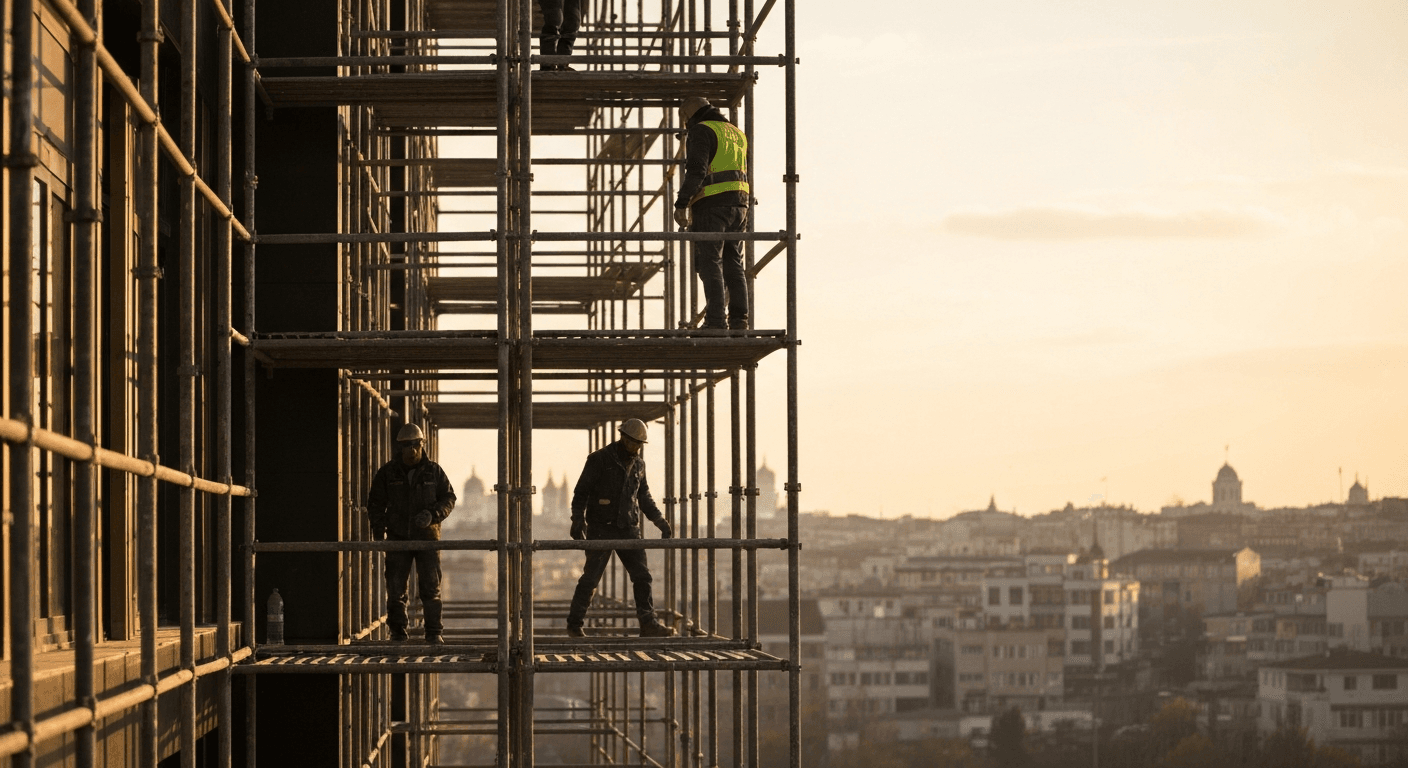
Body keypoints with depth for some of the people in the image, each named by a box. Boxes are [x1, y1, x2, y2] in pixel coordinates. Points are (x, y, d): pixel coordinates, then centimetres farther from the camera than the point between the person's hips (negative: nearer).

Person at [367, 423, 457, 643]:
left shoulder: (433, 471, 3)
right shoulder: (387, 472, 3)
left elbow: (448, 498, 6)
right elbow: (375, 503, 7)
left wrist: (432, 514, -13)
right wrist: (378, 530, -7)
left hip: (427, 536, -1)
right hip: (398, 538, 1)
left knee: (431, 587, -4)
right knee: (395, 588, -1)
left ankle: (434, 632, 1)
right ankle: (398, 631, 9)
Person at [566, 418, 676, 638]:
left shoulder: (638, 464, 10)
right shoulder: (599, 460, -8)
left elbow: (644, 496, 21)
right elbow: (581, 492, -8)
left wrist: (660, 521, 13)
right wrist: (578, 521, -20)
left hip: (628, 529, 5)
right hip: (601, 529, -5)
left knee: (642, 576, -6)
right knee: (590, 579, -2)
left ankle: (648, 624, -6)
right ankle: (574, 624, 10)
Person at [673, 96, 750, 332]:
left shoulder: (701, 131, -5)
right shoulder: (737, 133, 21)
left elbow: (696, 170, -17)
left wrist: (681, 204, -19)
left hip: (711, 205, -7)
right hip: (739, 205, 7)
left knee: (710, 264, -7)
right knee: (733, 264, 9)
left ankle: (716, 321, -13)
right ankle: (739, 319, 3)